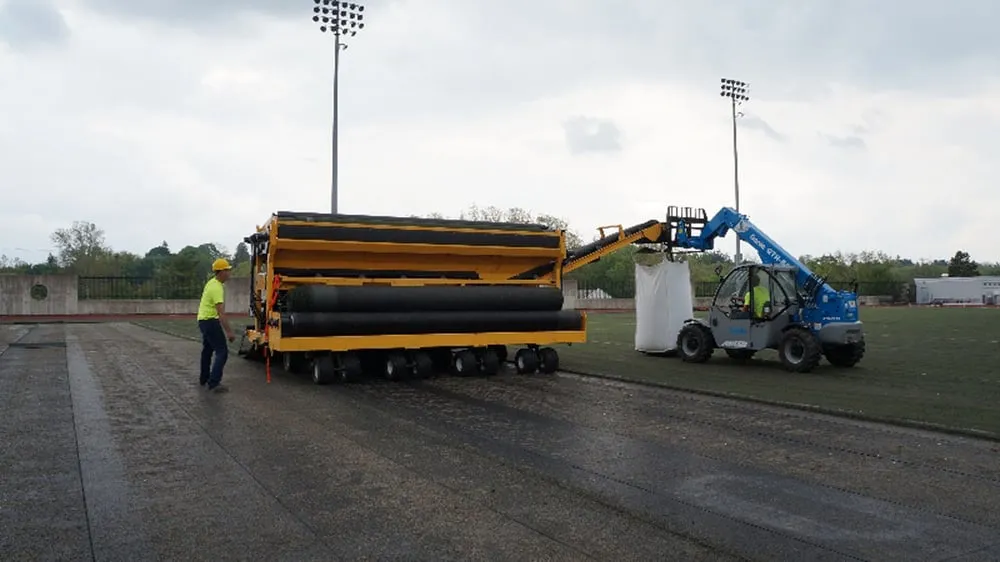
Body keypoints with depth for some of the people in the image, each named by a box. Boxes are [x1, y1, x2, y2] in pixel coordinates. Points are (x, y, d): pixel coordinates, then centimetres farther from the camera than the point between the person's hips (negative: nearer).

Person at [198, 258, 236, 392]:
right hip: (211, 321, -11)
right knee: (222, 352, -13)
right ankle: (214, 383, -19)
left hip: (203, 319, 11)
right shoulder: (217, 288, -23)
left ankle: (204, 379, 35)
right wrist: (228, 331, -32)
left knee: (207, 350, 23)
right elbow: (220, 312, -29)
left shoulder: (212, 283, 9)